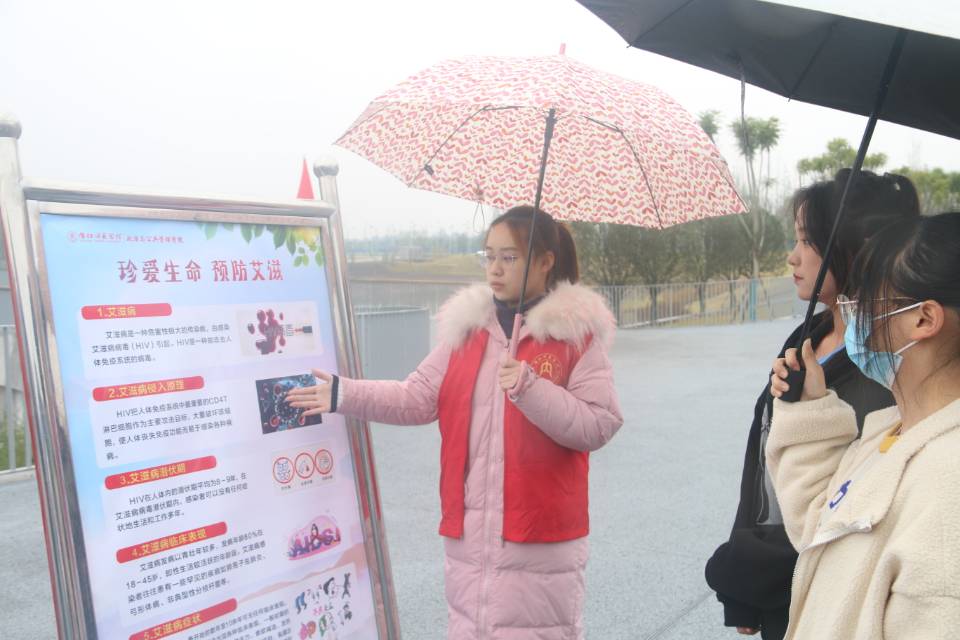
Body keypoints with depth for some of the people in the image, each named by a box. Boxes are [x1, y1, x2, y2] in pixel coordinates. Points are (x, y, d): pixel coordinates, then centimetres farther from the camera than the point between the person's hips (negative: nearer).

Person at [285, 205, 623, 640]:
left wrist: (531, 389, -24)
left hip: (541, 532, -4)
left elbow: (598, 426, -12)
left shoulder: (578, 330, -6)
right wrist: (344, 394, -7)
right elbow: (420, 398, 2)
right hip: (469, 531, 4)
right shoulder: (467, 323, 6)